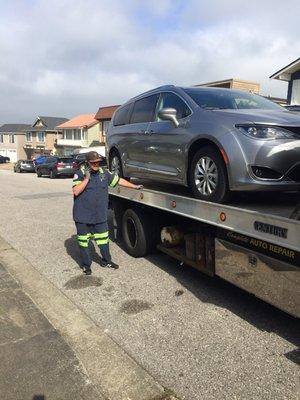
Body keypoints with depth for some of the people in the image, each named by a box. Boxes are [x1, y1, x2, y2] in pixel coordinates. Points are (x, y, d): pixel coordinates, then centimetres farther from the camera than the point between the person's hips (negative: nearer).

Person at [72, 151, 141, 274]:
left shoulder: (104, 173, 4)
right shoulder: (80, 174, -10)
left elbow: (119, 180, 13)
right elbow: (76, 191, -20)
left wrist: (135, 186, 16)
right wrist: (87, 178, -24)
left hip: (100, 215, 4)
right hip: (83, 216, -4)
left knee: (103, 239, 15)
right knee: (83, 241, 8)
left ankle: (106, 261, 34)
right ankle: (86, 265, 25)